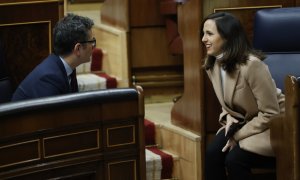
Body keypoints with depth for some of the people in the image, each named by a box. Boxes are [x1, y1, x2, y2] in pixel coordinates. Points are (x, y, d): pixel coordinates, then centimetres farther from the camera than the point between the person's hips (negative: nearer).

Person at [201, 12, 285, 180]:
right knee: (212, 152, -20)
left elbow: (270, 114, -22)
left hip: (271, 126, -7)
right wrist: (228, 117, -7)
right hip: (243, 123, 7)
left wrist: (238, 135, -20)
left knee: (234, 159, -28)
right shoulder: (212, 64, -1)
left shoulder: (252, 65, -27)